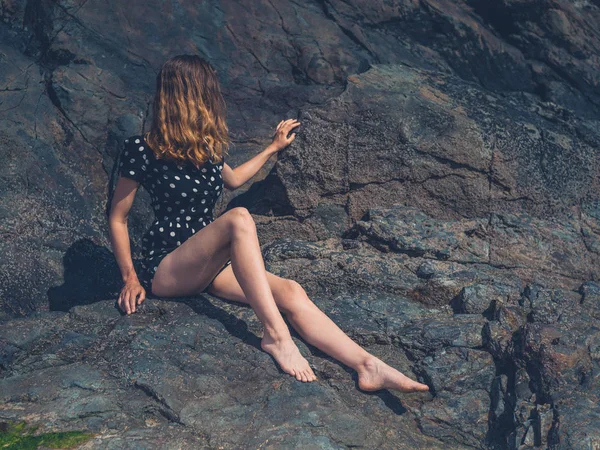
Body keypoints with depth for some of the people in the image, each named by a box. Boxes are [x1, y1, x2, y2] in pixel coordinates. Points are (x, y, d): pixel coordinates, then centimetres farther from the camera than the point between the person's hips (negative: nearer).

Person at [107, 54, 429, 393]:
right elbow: (118, 217, 0)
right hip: (167, 271, -6)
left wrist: (274, 148, 38)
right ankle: (276, 335, -37)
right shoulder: (143, 149, -7)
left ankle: (368, 366, -35)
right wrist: (130, 278, -6)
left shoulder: (207, 148, 12)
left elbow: (233, 180, 34)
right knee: (239, 218, -33)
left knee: (291, 292, -21)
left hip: (211, 266, 6)